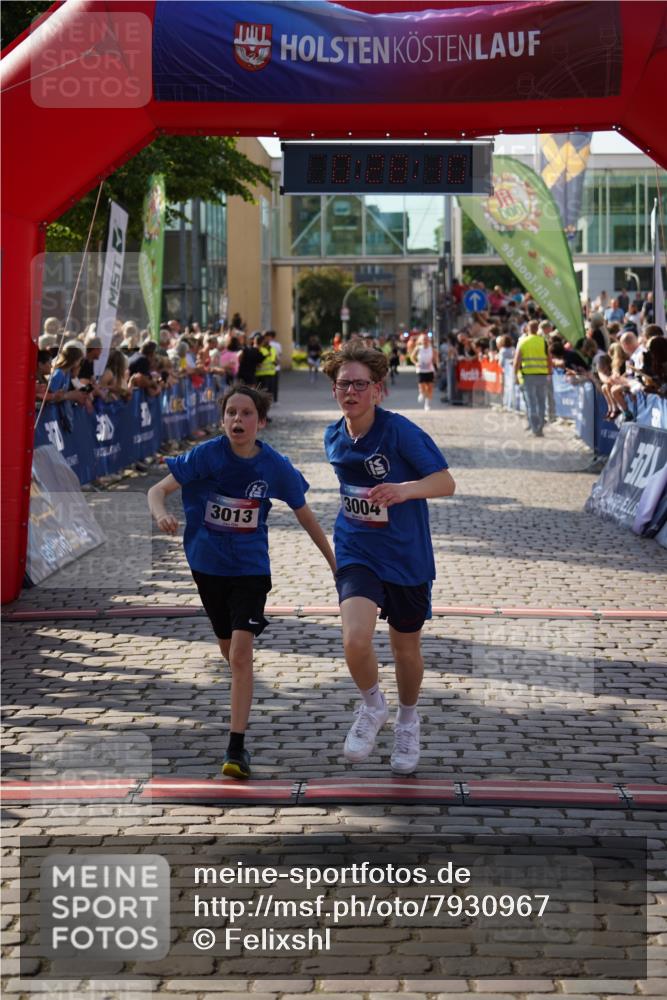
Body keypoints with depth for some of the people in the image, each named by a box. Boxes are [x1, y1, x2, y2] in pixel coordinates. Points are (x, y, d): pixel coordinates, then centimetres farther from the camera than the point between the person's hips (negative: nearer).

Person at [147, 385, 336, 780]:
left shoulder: (276, 466, -11)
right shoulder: (207, 455, -13)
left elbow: (305, 516, 2)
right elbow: (158, 489, -12)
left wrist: (334, 562, 8)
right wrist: (162, 515, -36)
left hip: (250, 569, -2)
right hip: (208, 565, 2)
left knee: (241, 652, -16)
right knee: (229, 651, 18)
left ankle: (236, 748, -13)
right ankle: (244, 707, 50)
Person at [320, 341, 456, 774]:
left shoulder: (400, 430, -16)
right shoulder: (334, 438, 1)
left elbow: (446, 482, -18)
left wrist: (405, 489, -35)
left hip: (407, 555, -2)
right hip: (357, 554, 2)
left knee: (406, 647, 13)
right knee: (356, 639, -22)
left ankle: (408, 719, 43)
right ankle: (372, 705, 9)